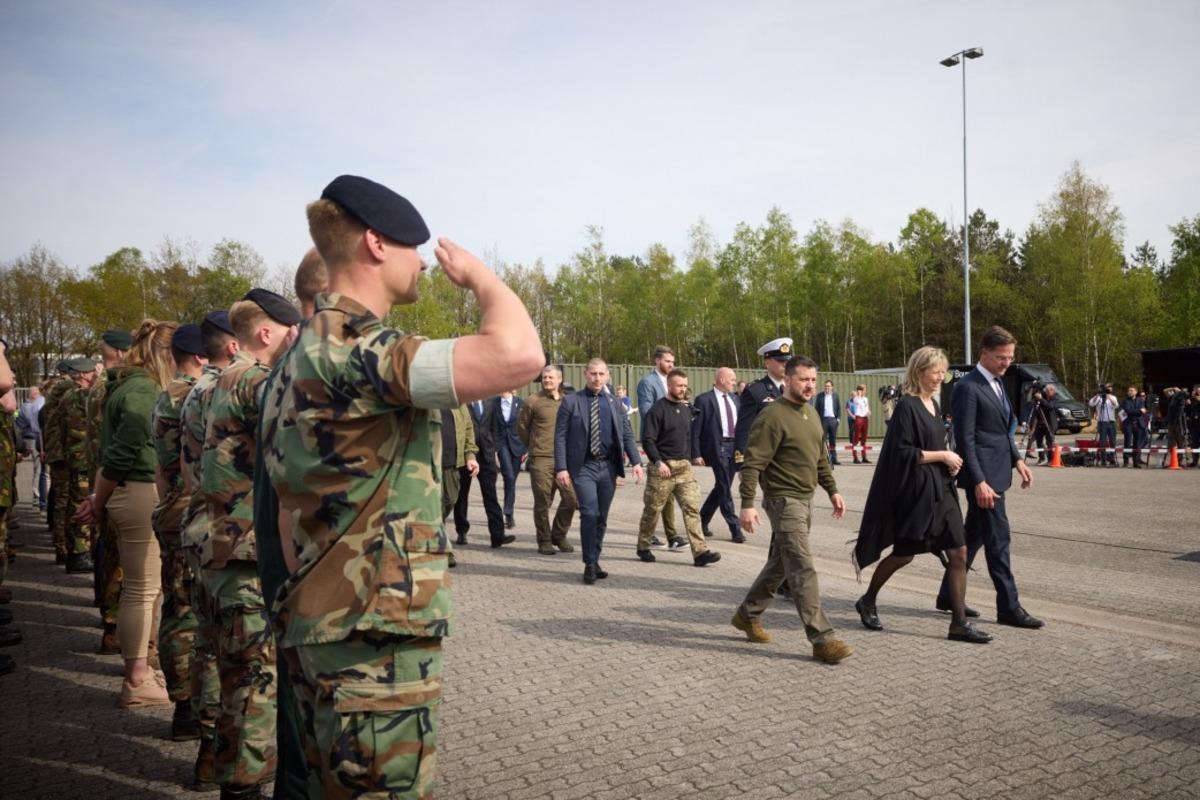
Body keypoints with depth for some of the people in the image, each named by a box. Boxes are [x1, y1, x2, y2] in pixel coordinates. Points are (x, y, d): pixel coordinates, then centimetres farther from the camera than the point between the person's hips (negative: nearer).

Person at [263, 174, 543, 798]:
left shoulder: (305, 353, 14)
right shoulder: (352, 349, -19)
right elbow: (519, 355, -32)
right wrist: (478, 274, -11)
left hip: (327, 630, 10)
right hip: (374, 642, -10)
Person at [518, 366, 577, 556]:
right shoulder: (533, 402, 0)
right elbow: (522, 427, 8)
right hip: (541, 460, -3)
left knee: (571, 498, -1)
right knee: (543, 502, 2)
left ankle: (559, 536, 19)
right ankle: (544, 541, 16)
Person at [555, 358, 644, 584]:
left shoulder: (615, 404, 10)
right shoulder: (571, 402, 0)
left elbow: (627, 435, 9)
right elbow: (560, 437, -3)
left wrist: (636, 461, -5)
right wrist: (561, 468, -12)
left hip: (608, 466, 4)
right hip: (583, 467, -4)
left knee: (601, 517, 10)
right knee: (589, 514, -14)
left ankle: (594, 561, 24)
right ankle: (590, 564, -1)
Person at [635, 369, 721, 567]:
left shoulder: (686, 408, 13)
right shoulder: (657, 409, -8)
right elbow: (647, 440, -14)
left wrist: (688, 459, 15)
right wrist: (658, 462, -23)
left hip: (684, 467, 6)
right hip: (662, 467, -5)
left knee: (692, 508, -4)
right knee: (652, 509, 6)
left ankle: (700, 552, -6)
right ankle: (643, 547, 24)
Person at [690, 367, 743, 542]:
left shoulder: (734, 399, 14)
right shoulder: (704, 399, -6)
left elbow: (739, 423, 16)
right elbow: (695, 429, -7)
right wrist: (696, 454, -11)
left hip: (734, 447, 7)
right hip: (716, 447, -7)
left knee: (721, 487, 14)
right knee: (725, 489, -4)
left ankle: (703, 519, 29)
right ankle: (735, 528, 2)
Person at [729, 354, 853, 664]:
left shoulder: (811, 413, 12)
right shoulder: (772, 416, -16)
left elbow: (820, 458, 22)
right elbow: (752, 463, -19)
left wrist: (832, 490, 17)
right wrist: (748, 504, -23)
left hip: (805, 499, 9)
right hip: (784, 500, -9)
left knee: (780, 563, 17)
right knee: (803, 570, -8)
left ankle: (748, 615, 31)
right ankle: (822, 639, -4)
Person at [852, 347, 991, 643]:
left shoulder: (933, 404, 11)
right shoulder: (907, 405, -14)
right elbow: (902, 452, -18)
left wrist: (949, 461, 3)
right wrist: (942, 455, -14)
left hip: (941, 489, 8)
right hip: (915, 491, -8)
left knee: (959, 553, 2)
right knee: (904, 554, 6)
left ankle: (959, 623, 9)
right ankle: (867, 602, 27)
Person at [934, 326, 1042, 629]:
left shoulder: (997, 382, 14)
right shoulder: (967, 388, -15)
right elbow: (965, 440, -18)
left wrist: (1017, 459, 12)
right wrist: (979, 482, -21)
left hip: (996, 472, 9)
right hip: (982, 475, -9)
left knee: (974, 535, 15)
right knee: (998, 538, -4)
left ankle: (948, 595, 25)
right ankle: (1009, 607, 6)